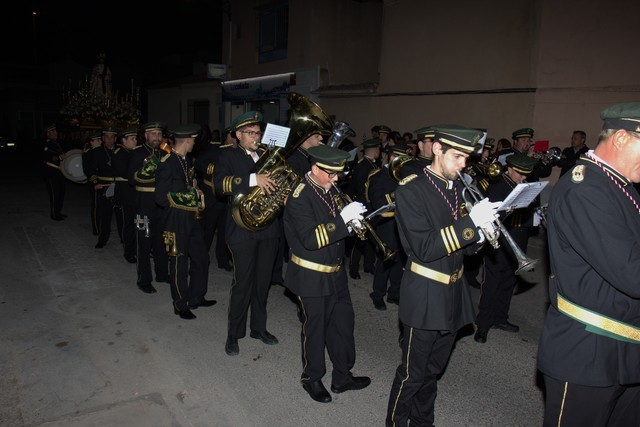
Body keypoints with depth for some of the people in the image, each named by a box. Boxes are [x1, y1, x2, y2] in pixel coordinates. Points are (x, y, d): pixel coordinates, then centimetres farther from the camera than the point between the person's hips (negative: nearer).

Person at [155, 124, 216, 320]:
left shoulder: (186, 159, 9)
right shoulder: (167, 163, -16)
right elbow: (161, 197, -18)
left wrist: (196, 194, 7)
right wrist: (188, 197, -13)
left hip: (192, 218, 8)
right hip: (176, 221, -8)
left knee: (201, 258, 14)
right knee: (179, 264, 4)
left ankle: (196, 298, 31)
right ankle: (180, 305, 21)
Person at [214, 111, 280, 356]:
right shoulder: (228, 156, -1)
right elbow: (219, 184, -19)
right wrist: (253, 179, -29)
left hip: (269, 228, 5)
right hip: (243, 229, -4)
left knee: (263, 281, 14)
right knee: (242, 283, 1)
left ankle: (259, 327, 30)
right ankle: (234, 334, 18)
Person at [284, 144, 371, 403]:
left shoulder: (329, 190, 5)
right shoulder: (300, 197, -20)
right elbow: (310, 239, -29)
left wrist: (351, 221, -7)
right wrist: (342, 219, -34)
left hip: (335, 273, 8)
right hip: (311, 277, -7)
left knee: (343, 323, 16)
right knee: (314, 328, 9)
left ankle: (343, 376, 34)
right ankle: (312, 379, 32)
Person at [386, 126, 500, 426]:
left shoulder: (459, 189, 7)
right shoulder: (411, 190, -14)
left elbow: (464, 246, 11)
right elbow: (424, 248, -22)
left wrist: (480, 232, -10)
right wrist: (470, 222, -27)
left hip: (454, 293, 7)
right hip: (425, 296, -7)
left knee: (433, 369, 21)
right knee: (412, 373, 8)